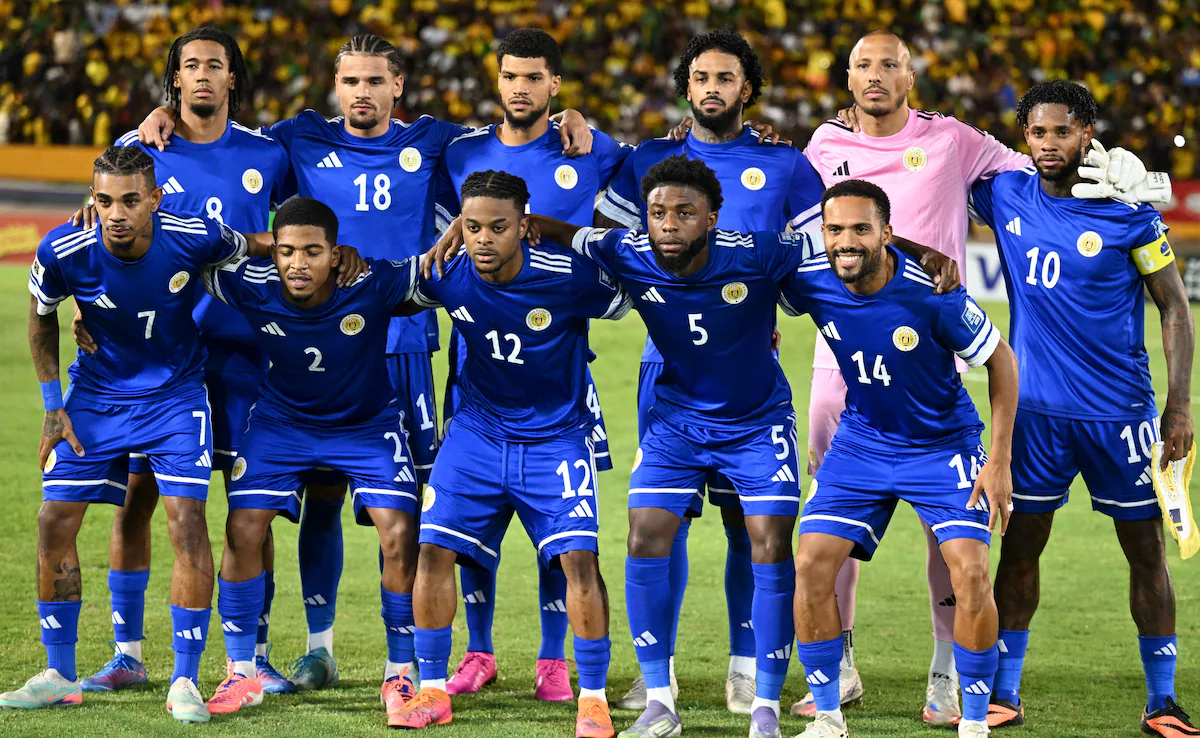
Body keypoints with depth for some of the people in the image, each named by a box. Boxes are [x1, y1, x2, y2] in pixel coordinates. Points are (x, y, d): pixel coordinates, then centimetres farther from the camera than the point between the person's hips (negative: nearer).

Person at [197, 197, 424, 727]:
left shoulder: (373, 284, -30)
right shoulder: (250, 285, -27)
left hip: (368, 424, -1)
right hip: (282, 420, 1)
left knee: (400, 535, -14)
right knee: (243, 530, -10)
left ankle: (400, 676, 4)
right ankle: (243, 674, 7)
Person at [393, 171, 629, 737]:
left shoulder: (569, 277, -22)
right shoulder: (446, 277, -14)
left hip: (556, 437, -3)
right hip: (477, 431, 3)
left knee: (578, 557, -14)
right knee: (434, 548, -6)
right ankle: (432, 691, 8)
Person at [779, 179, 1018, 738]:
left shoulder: (929, 292, -26)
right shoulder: (809, 283, -16)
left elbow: (1001, 361, -13)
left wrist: (1000, 461, -13)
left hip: (943, 444, -3)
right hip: (861, 441, 3)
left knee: (970, 571, -18)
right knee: (811, 564, -10)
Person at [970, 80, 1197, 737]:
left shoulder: (1128, 211, -8)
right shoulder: (1006, 196, 1)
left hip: (1119, 411, -2)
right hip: (1036, 407, 3)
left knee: (1146, 551, 2)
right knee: (1020, 546, 4)